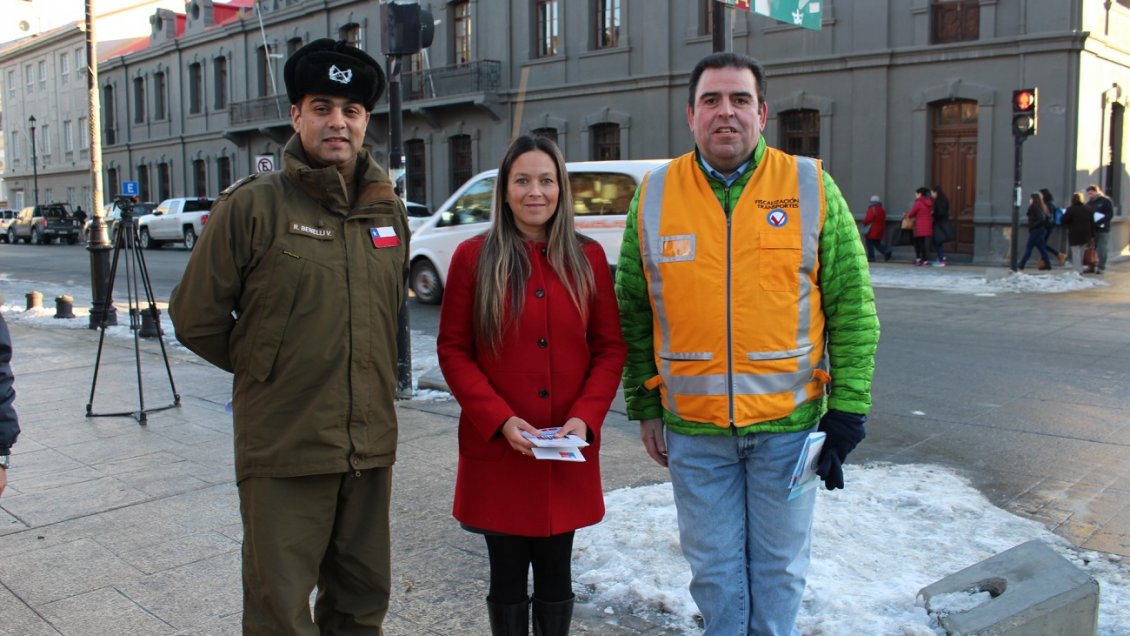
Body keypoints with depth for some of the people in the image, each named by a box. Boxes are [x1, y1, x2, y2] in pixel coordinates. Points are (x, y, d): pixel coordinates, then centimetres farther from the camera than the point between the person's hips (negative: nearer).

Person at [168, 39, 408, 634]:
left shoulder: (389, 211, 7)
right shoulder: (253, 205, -9)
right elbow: (195, 318, -2)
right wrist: (265, 367, 7)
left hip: (370, 444, 5)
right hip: (284, 448, -5)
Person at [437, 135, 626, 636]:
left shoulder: (587, 257, 5)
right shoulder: (473, 256, -1)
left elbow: (610, 347, 5)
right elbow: (453, 350, -3)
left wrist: (585, 417, -10)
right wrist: (501, 420, -14)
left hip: (569, 454, 2)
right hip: (497, 450, -1)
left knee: (555, 574, 13)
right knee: (507, 576, 10)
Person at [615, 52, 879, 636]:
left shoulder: (812, 187, -2)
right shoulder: (653, 196, 2)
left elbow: (852, 305, -1)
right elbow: (634, 313, 7)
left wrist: (848, 408, -6)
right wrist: (644, 407, 6)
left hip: (789, 422, -1)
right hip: (692, 428, 1)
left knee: (779, 567, 15)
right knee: (714, 571, 14)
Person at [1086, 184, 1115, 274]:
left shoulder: (1106, 201, -4)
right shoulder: (1089, 203, 13)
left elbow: (1110, 215, -12)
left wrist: (1098, 222, -23)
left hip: (1103, 230, -5)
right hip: (1091, 229, 5)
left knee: (1102, 250, -3)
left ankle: (1101, 267, 4)